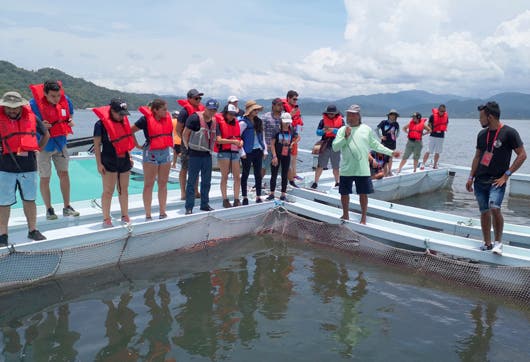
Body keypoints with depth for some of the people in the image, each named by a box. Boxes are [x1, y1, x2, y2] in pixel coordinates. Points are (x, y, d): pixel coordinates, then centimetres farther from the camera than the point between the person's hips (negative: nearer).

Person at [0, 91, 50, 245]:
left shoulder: (31, 118, 6)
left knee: (29, 199, 11)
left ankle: (32, 230, 23)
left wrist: (37, 149, 13)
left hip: (29, 165, 3)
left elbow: (46, 134, 22)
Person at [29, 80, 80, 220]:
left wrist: (70, 122, -11)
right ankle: (49, 209, 17)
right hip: (43, 145, -4)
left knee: (64, 173, 6)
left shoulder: (65, 100, -8)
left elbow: (69, 116, 11)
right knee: (45, 178, 3)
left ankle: (67, 207, 15)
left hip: (60, 143, 4)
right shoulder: (34, 104, -21)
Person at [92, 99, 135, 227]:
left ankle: (125, 216, 20)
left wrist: (129, 157, 17)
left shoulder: (123, 122, 10)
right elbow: (97, 145, -8)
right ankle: (106, 219, 3)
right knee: (108, 191, -3)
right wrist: (99, 164, -11)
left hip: (124, 160, 6)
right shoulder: (101, 124, -7)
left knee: (124, 190, 11)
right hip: (109, 161, -6)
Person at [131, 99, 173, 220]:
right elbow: (130, 131, -5)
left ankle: (162, 213, 17)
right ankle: (148, 215, 5)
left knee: (163, 184, 9)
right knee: (149, 184, 0)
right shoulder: (146, 119, -11)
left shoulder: (167, 117, 3)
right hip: (151, 154, -5)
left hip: (165, 152, 5)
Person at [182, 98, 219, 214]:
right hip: (195, 154, -7)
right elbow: (185, 134, -9)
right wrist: (188, 147, -3)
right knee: (192, 182, -2)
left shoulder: (214, 121, 9)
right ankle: (189, 207, 4)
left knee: (206, 182, 13)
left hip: (207, 155, 7)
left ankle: (205, 204, 25)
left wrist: (211, 149, 15)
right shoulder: (195, 118, -12)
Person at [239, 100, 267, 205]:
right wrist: (242, 152, -13)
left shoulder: (259, 121, 10)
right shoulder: (243, 123, -10)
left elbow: (262, 136, 15)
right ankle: (244, 197, 13)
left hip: (258, 151, 6)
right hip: (248, 152, -6)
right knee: (245, 174, 4)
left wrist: (265, 150, 9)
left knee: (258, 174, 8)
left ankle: (258, 197, 16)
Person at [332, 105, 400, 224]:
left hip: (362, 169, 0)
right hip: (346, 169, 1)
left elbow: (376, 145, 12)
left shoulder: (366, 129, 5)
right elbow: (335, 147, -2)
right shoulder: (342, 129, 4)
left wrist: (391, 152, 9)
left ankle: (363, 217, 20)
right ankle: (345, 215, 30)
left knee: (363, 193, 5)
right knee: (344, 193, 10)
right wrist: (345, 137, -14)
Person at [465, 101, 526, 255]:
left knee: (494, 208, -22)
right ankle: (487, 244, 20)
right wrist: (471, 177, 12)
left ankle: (498, 242, -3)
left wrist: (506, 175, -11)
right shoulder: (482, 134, 9)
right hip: (480, 180, 6)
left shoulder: (509, 133, -8)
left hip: (497, 180, -5)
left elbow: (522, 155, -8)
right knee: (484, 212, 8)